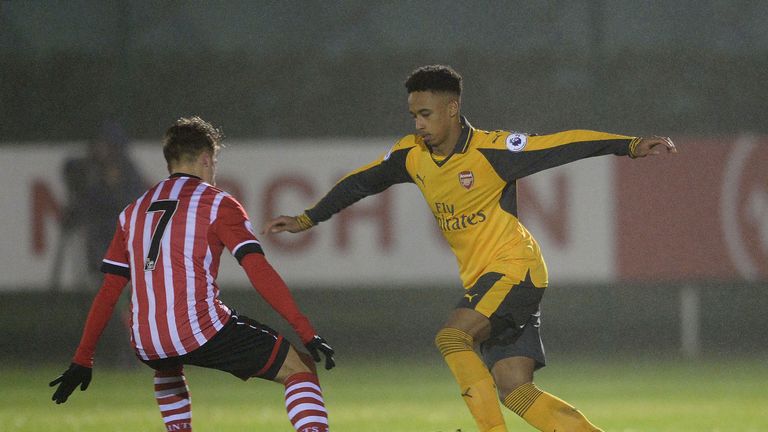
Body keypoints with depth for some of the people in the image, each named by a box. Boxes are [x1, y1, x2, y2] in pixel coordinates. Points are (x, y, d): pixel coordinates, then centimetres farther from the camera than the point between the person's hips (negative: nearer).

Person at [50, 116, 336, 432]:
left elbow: (108, 291, 18)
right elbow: (259, 272, -8)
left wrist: (82, 361, 22)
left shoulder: (133, 212, 19)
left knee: (167, 366, 42)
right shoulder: (217, 204, 3)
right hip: (202, 331, -5)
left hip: (146, 345, 5)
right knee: (300, 368, 3)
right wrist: (306, 333, -9)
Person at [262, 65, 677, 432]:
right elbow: (361, 182, 20)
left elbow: (565, 144, -17)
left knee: (452, 338, -26)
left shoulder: (491, 150, -15)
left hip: (514, 267, -7)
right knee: (514, 390, -4)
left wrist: (631, 145, -25)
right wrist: (305, 220, 24)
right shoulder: (412, 154, 5)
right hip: (478, 279, 7)